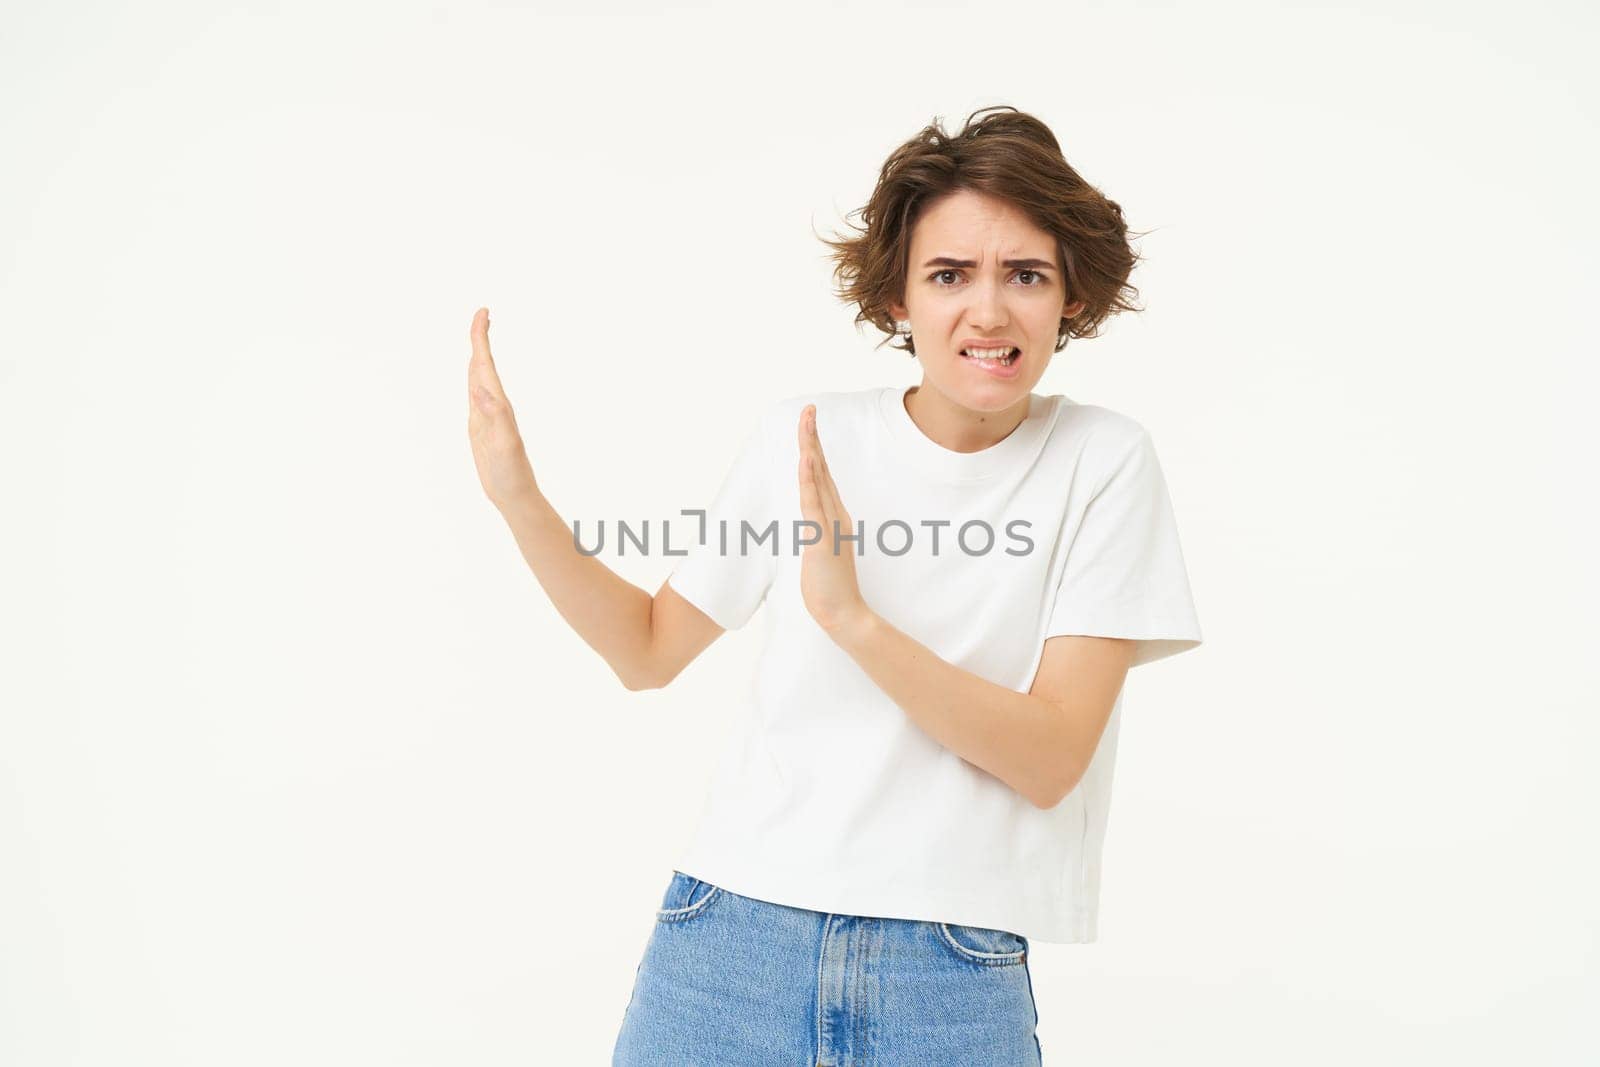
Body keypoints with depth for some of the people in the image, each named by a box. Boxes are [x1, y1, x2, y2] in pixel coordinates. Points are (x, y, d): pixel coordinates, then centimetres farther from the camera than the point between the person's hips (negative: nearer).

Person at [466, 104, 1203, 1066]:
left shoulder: (1103, 462, -6)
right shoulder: (804, 437, 0)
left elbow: (1051, 760, -13)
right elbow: (650, 651, 9)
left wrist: (854, 619, -25)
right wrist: (517, 493, -3)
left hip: (955, 976, -1)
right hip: (731, 936, 2)